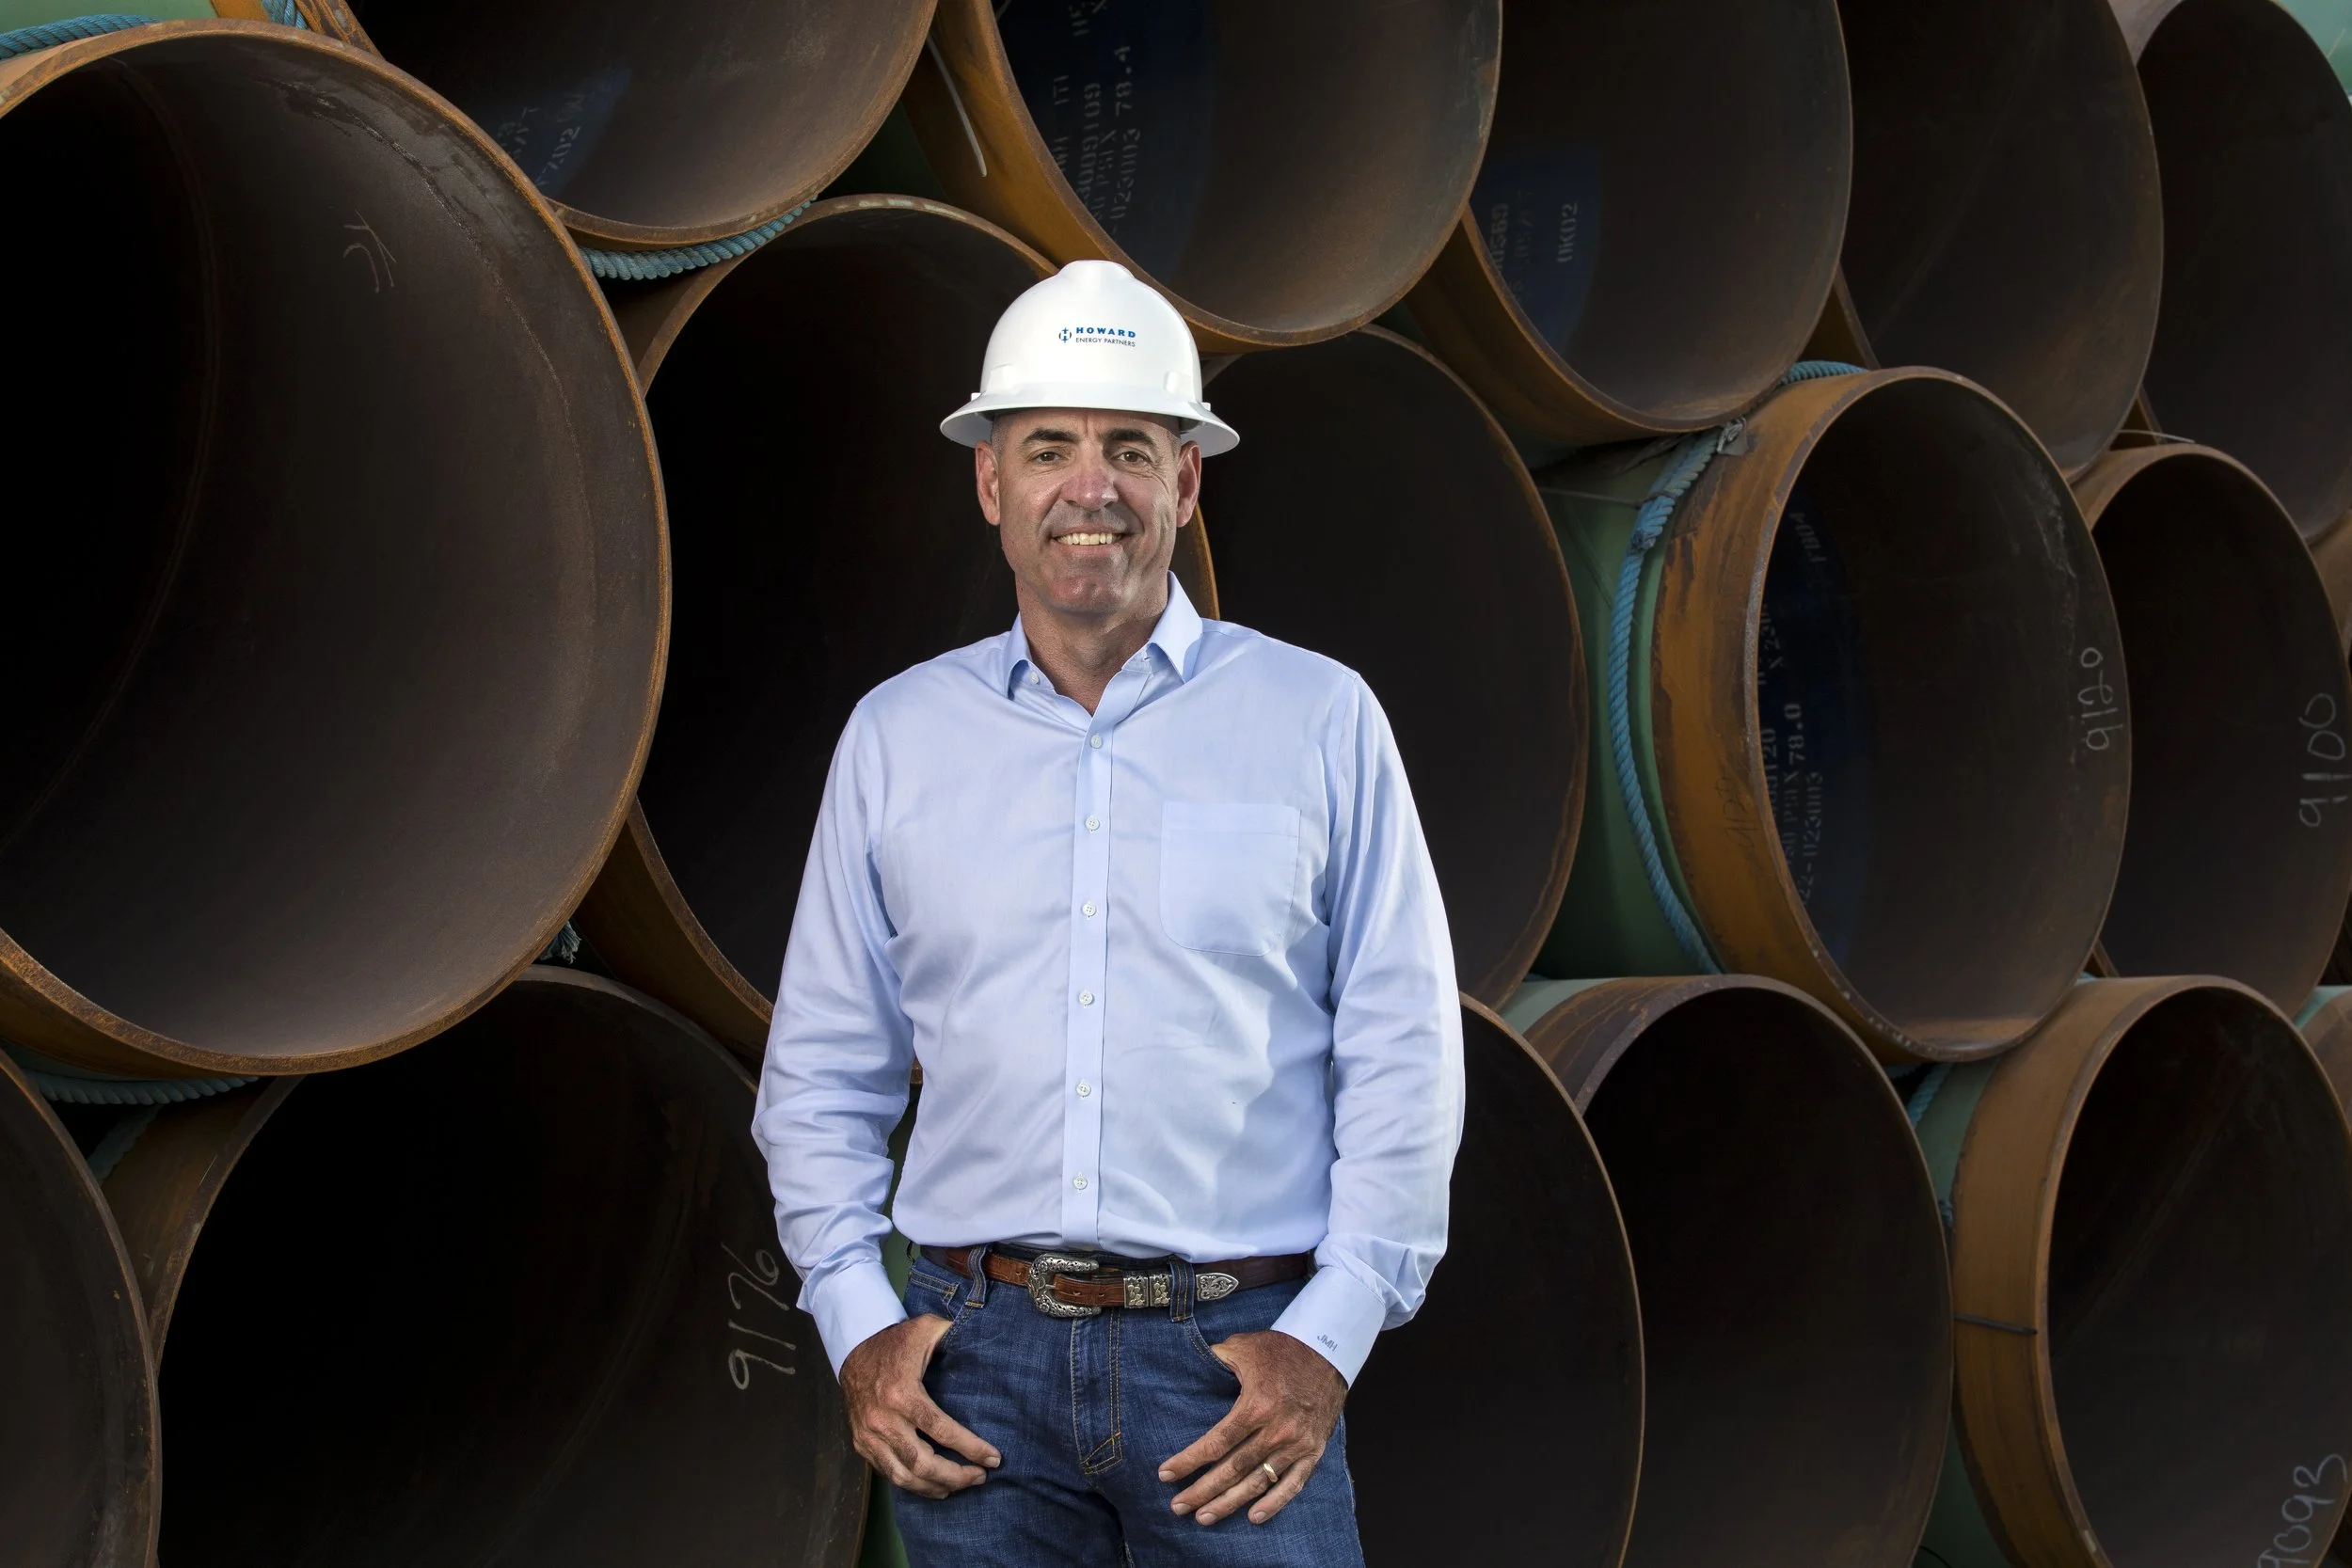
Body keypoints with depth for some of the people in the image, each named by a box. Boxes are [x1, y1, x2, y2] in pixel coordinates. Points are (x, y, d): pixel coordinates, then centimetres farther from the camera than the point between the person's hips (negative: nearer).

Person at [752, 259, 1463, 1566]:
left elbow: (1403, 1058, 1)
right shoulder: (896, 735, 9)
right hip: (980, 1359, 2)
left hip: (1234, 1355, -2)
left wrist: (1330, 1342, -7)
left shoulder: (1320, 721, 3)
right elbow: (822, 1073, 13)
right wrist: (857, 1329, 2)